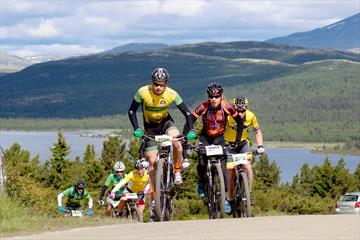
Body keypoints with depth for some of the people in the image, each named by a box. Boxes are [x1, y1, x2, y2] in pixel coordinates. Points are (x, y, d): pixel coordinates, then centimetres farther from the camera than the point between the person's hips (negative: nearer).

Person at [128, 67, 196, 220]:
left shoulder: (171, 94, -21)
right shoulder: (143, 92, -23)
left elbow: (187, 112, -16)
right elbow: (131, 111, -14)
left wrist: (191, 130, -29)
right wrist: (136, 129, -26)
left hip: (166, 123, 0)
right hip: (150, 128, 0)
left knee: (177, 144, -32)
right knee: (152, 162, -6)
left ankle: (177, 171, -5)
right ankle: (153, 198, 3)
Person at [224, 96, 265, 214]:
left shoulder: (251, 116, -19)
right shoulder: (228, 117, -28)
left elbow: (257, 131, -3)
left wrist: (260, 146, -12)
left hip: (243, 143, 2)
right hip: (229, 145, -2)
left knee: (248, 167, -17)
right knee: (231, 171, -7)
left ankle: (249, 193, -2)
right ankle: (229, 199, 6)